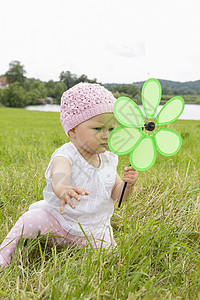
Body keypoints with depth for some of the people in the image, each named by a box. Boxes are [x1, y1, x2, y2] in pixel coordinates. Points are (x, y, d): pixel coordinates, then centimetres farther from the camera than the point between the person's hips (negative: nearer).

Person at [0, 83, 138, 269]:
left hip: (92, 229, 5)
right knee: (32, 219, -28)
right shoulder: (65, 156, -21)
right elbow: (59, 176, -45)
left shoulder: (109, 159, -2)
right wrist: (63, 190, -69)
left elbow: (117, 195, 4)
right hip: (57, 220, -4)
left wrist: (128, 184, -19)